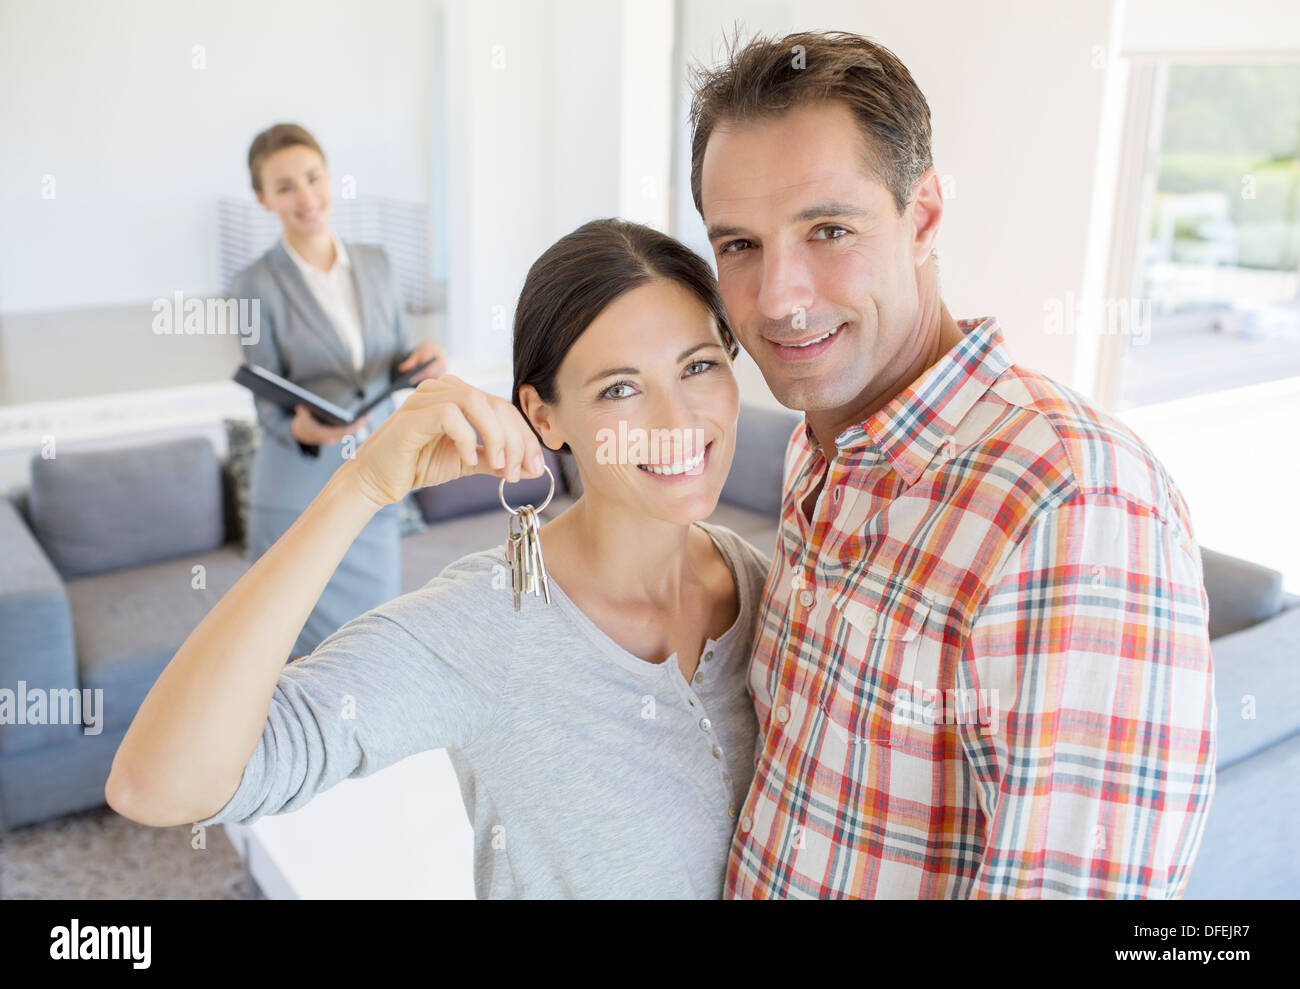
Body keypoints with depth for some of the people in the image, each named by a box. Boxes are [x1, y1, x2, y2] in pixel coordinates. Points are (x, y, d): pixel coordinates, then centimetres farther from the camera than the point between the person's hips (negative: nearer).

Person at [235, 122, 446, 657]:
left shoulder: (376, 263, 5)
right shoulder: (258, 284, -7)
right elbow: (269, 404, -6)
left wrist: (424, 359, -11)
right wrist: (303, 429, -28)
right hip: (297, 494, -3)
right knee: (302, 644, 3)